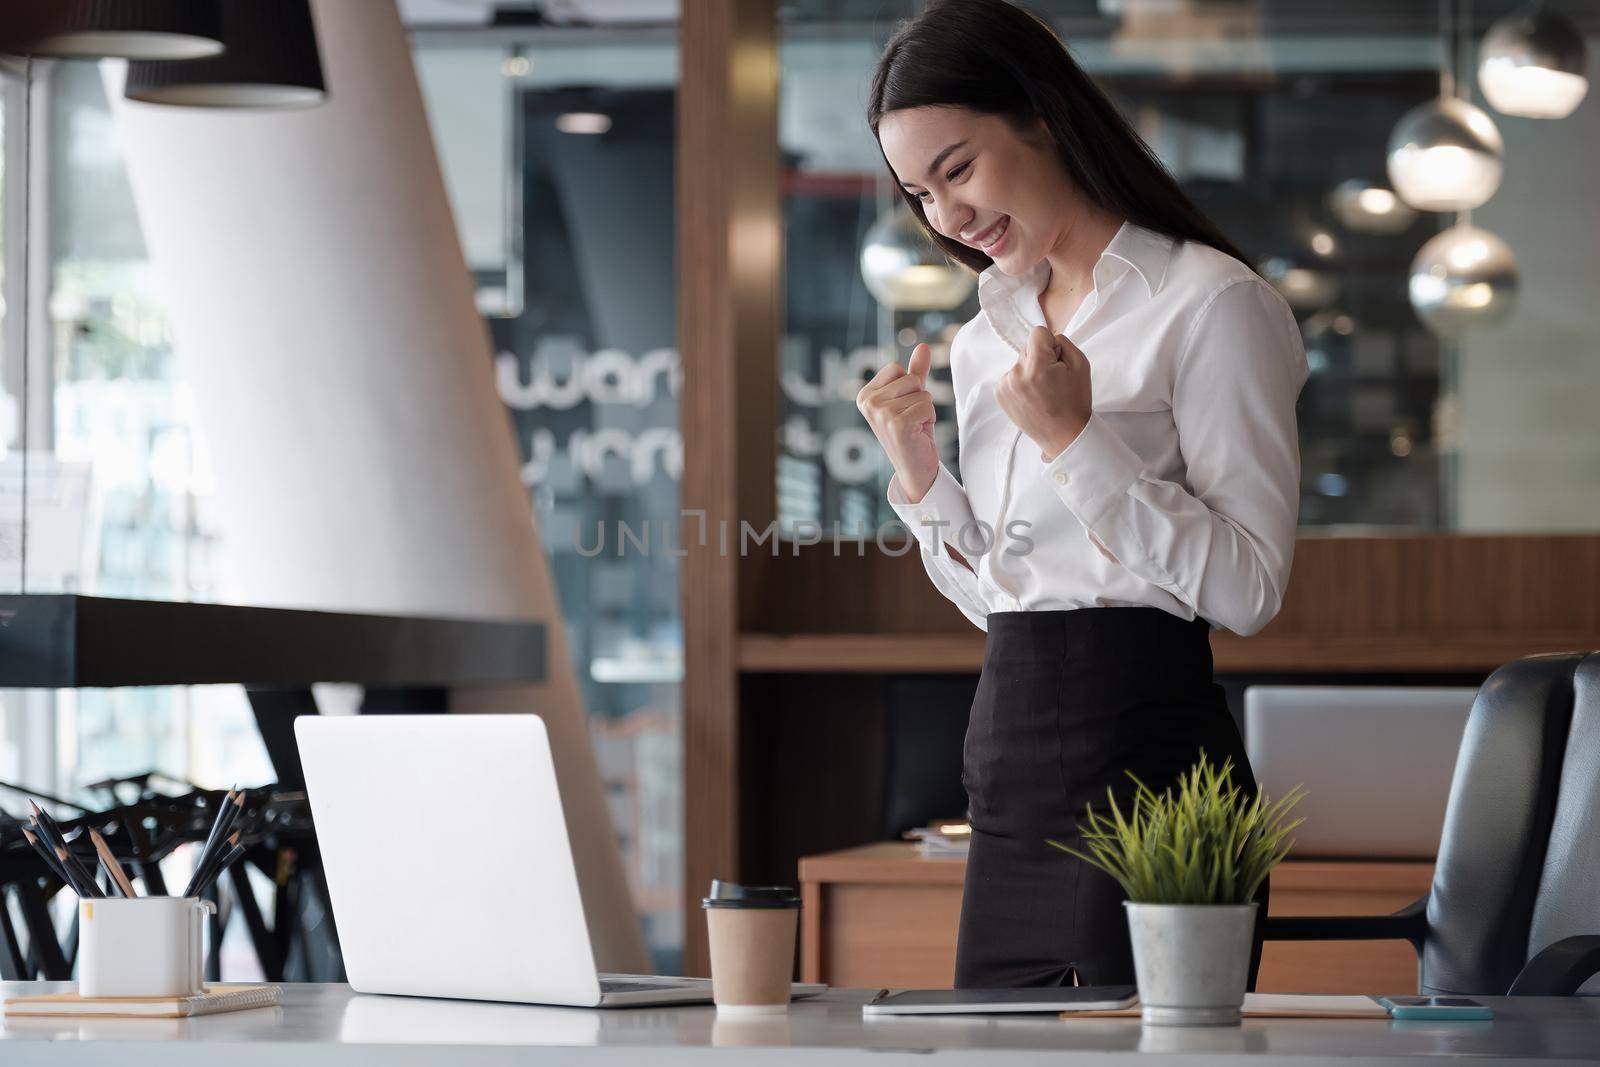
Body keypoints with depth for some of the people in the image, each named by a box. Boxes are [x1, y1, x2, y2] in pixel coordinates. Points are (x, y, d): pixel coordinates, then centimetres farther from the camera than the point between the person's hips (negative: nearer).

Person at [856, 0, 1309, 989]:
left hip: (1147, 758, -7)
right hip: (1013, 771, 7)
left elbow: (1250, 586, -14)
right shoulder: (986, 336, 16)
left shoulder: (1212, 304, -7)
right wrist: (917, 470, 6)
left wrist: (1076, 440, -17)